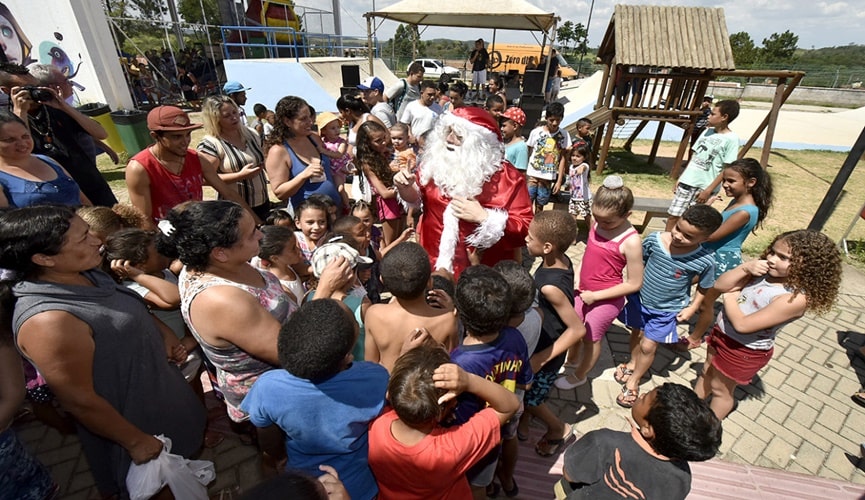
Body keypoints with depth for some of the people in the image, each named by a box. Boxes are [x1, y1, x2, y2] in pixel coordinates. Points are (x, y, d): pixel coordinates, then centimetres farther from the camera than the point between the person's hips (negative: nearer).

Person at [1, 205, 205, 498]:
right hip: (131, 415, -7)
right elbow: (79, 401, -26)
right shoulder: (49, 321, -35)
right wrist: (136, 441, -16)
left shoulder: (84, 275, -9)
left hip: (156, 386, 7)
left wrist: (166, 337, 5)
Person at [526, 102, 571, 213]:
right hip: (532, 175, -1)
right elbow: (528, 154, 2)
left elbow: (562, 158, 3)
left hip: (548, 178, 2)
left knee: (540, 206, 11)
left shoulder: (564, 135, 1)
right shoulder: (536, 132, -4)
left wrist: (559, 181, 1)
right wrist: (523, 176, 0)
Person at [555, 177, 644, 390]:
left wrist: (596, 295, -20)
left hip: (606, 300, -6)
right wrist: (583, 288, 7)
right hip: (584, 292, 6)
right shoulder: (596, 224, -9)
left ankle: (580, 375, 41)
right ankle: (571, 360, 53)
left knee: (591, 338, 15)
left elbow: (635, 284, -20)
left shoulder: (630, 241, -27)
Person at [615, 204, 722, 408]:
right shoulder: (655, 239, -21)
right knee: (638, 334, 23)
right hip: (639, 299, 2)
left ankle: (633, 382, 28)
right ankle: (633, 363, 52)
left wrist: (692, 308, -7)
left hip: (666, 310, -2)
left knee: (648, 346, 3)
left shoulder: (705, 261, -22)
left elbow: (704, 287, -3)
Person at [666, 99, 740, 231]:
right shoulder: (708, 131, 8)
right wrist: (680, 178, 11)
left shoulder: (731, 139, -9)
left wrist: (708, 190, -14)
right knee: (673, 215, 5)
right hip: (687, 181, 5)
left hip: (704, 186, -5)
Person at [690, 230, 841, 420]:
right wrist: (745, 267, -23)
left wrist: (729, 296, -16)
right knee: (707, 374, 26)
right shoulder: (762, 273, -9)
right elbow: (719, 286, -10)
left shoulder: (796, 298, -28)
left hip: (743, 350, -6)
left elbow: (743, 324, -30)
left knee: (720, 389, 16)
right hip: (721, 334, 6)